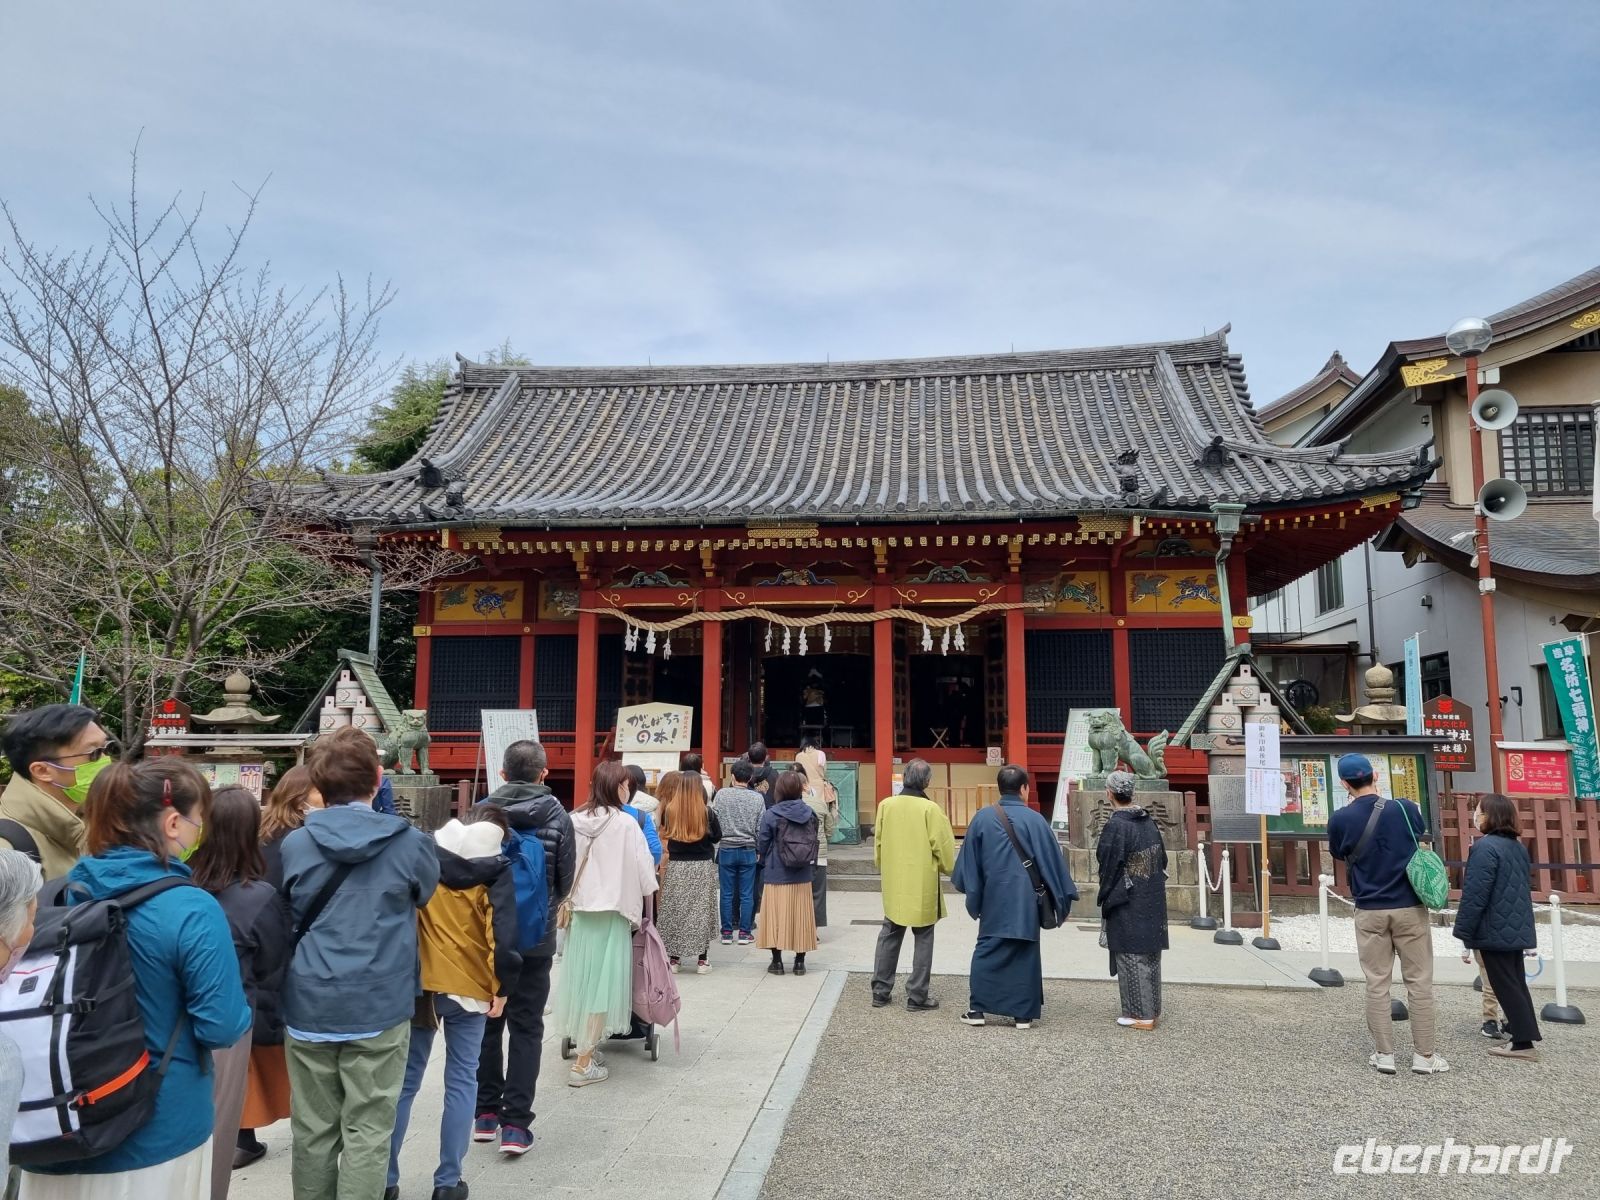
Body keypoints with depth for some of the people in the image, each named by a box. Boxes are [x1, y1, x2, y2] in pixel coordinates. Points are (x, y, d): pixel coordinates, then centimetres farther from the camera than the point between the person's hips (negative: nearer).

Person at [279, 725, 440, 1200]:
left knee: (313, 1130, 14)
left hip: (309, 1007, 3)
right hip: (378, 1008, -2)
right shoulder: (411, 844, -8)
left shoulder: (293, 845, -2)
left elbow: (285, 920, 10)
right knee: (367, 1132, 6)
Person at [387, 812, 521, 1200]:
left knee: (405, 1080, 11)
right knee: (461, 1082, 8)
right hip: (469, 987, -2)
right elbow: (504, 932, -12)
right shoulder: (496, 869, -4)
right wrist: (502, 986, -4)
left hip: (417, 983, 2)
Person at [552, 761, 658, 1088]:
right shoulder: (625, 824, -12)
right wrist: (644, 907, 8)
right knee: (602, 981, 2)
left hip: (578, 910, 5)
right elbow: (643, 871, -7)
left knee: (581, 977, 16)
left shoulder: (573, 821, -2)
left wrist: (568, 901, 16)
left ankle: (585, 1046, 28)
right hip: (610, 912, -5)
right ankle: (583, 1064, 4)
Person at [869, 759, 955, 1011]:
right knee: (923, 939, 8)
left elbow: (878, 842, 6)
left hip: (893, 885, 4)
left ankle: (880, 991, 20)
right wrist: (947, 868, 10)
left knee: (889, 936, 16)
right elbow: (944, 848, -10)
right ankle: (917, 996, 11)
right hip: (922, 886, -4)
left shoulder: (885, 805, -3)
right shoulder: (930, 809, -15)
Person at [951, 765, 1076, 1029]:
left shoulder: (982, 817, -3)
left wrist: (972, 893, 12)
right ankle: (1023, 1013, 12)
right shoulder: (1035, 820, -8)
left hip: (994, 898, 1)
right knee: (1025, 954, 8)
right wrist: (1063, 898, 6)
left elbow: (969, 860, 2)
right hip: (1026, 900, -1)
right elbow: (1053, 861, -3)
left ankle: (978, 1009, 10)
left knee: (987, 951, 10)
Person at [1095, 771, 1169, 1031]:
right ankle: (1152, 1009, 24)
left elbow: (1109, 867, -16)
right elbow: (1162, 859, 9)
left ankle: (1140, 1014, 8)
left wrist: (1104, 899, -4)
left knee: (1132, 955, 2)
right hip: (1153, 900, 7)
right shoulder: (1148, 822, 3)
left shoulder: (1115, 826, -18)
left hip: (1127, 903, -7)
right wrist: (1152, 886, 17)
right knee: (1150, 953, 15)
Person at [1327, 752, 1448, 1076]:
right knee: (1419, 982, 9)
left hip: (1370, 912, 0)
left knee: (1377, 984, 8)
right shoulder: (1405, 808, -8)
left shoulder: (1341, 819, -9)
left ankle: (1384, 1054, 11)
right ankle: (1424, 1054, 15)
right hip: (1410, 908, 0)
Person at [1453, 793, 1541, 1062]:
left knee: (1505, 986, -2)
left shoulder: (1485, 847, -19)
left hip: (1495, 930, -9)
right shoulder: (1518, 846, 11)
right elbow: (1519, 887, 19)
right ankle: (1524, 1034, 20)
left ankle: (1524, 1043, 0)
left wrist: (1464, 932, -16)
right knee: (1516, 982, 15)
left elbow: (1475, 894, -22)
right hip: (1516, 929, 9)